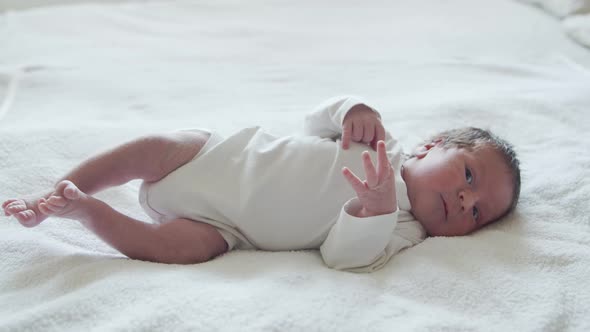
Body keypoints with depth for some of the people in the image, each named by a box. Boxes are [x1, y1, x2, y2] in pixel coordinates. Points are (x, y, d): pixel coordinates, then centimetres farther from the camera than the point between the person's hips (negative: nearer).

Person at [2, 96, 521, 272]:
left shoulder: (402, 228, -7)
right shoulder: (381, 142, 0)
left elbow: (345, 255, -23)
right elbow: (317, 120, 8)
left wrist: (376, 206, -40)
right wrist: (353, 109, -13)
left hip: (220, 224, -2)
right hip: (222, 156, 3)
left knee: (184, 247, -27)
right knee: (155, 146, -13)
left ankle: (83, 209, -9)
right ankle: (59, 192, 5)